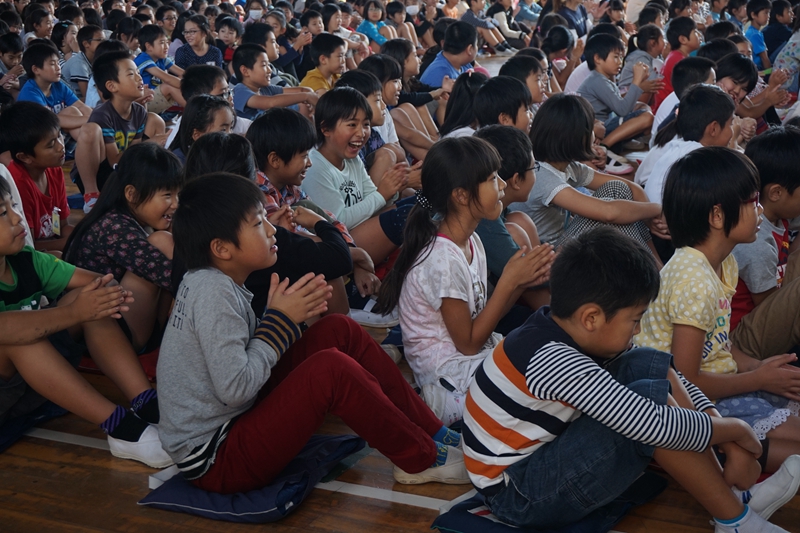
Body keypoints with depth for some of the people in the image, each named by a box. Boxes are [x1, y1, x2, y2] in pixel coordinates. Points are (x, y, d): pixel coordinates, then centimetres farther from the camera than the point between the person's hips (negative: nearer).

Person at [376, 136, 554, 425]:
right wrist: (509, 280, -17)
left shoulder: (471, 241, 4)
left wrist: (522, 282, -8)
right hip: (451, 382, -8)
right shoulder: (442, 260, -24)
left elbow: (483, 316, 8)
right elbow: (468, 343, -17)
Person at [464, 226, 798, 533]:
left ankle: (735, 495, 3)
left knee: (652, 366, -3)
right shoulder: (555, 363, -31)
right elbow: (656, 426, -32)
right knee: (651, 396, -25)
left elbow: (673, 376, 2)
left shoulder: (572, 331, -4)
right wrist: (736, 430, -15)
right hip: (517, 495, -9)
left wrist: (730, 445, -5)